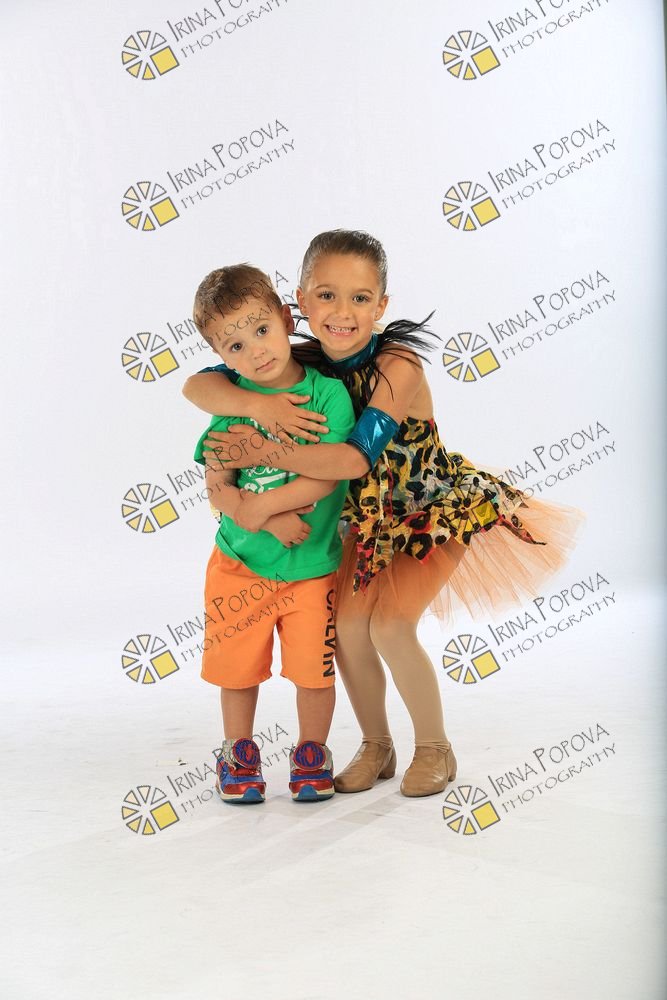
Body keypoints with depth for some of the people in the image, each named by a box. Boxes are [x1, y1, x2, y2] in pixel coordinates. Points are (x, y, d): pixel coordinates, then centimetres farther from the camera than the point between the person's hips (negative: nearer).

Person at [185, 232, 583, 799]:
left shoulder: (397, 366, -30)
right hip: (371, 516, 5)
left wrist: (263, 451, -39)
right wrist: (256, 404, -39)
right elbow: (197, 385, -19)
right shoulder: (301, 365, -15)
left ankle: (435, 748, 7)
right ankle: (375, 746, 16)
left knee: (391, 627, -16)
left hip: (440, 510, -5)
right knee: (347, 624, -7)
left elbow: (356, 458, -41)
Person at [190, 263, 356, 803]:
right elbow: (218, 487, -8)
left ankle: (311, 753, 29)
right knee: (238, 665, 11)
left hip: (313, 564, -1)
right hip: (240, 561, 2)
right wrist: (273, 521, -22)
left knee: (314, 668, 6)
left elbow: (330, 475, -18)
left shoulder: (328, 392, -10)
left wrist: (263, 502, -21)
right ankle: (239, 754, 33)